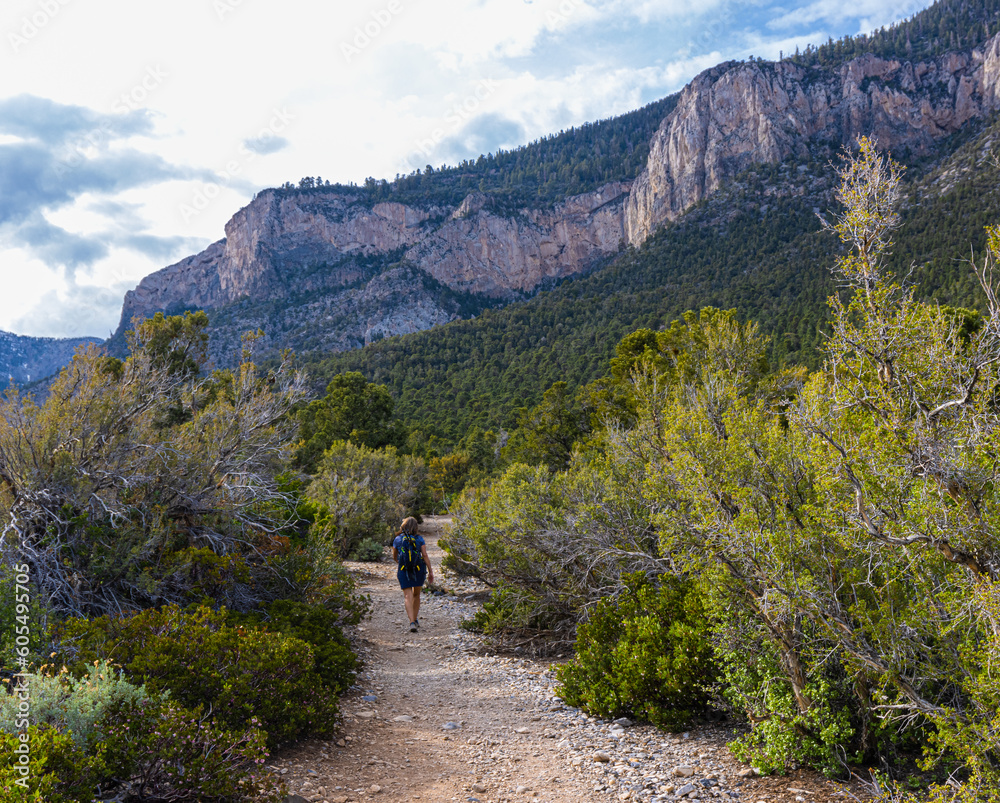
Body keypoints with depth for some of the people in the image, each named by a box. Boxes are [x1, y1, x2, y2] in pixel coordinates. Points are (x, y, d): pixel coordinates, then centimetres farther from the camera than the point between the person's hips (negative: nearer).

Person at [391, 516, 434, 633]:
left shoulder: (397, 539, 0)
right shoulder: (420, 539, -3)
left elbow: (394, 557, 10)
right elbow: (425, 556, -7)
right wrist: (430, 571, -3)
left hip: (403, 570, -1)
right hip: (419, 569, 1)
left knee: (408, 597, -4)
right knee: (416, 595, 20)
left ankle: (412, 622, -18)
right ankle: (415, 619, 26)